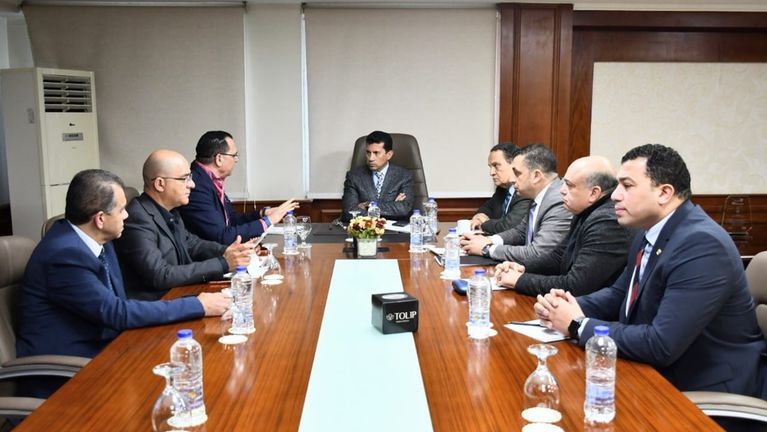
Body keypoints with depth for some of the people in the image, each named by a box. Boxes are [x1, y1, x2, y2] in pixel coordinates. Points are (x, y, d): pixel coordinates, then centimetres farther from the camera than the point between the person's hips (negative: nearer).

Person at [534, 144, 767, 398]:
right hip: (659, 374, 7)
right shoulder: (650, 233, 3)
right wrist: (567, 306, -5)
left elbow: (662, 345, -30)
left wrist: (579, 326, -19)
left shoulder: (701, 244, -25)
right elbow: (619, 294, 15)